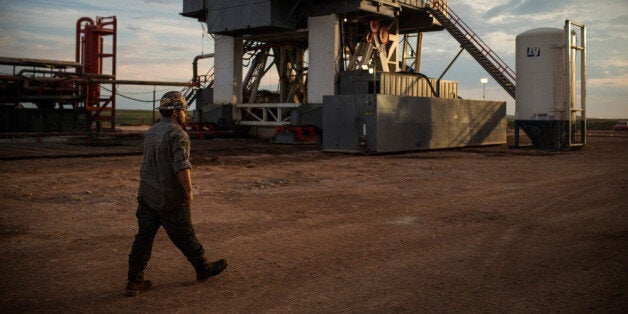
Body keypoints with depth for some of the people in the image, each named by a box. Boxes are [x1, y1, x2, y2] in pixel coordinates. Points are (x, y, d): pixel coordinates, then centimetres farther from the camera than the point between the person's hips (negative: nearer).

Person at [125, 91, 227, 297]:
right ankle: (203, 269, 27)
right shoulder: (177, 134, -16)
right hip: (169, 198, -7)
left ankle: (134, 282, 6)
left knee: (144, 237, 6)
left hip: (146, 195, 7)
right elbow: (181, 165, -27)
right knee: (185, 236, 8)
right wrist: (189, 190, -23)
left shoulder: (151, 132, 13)